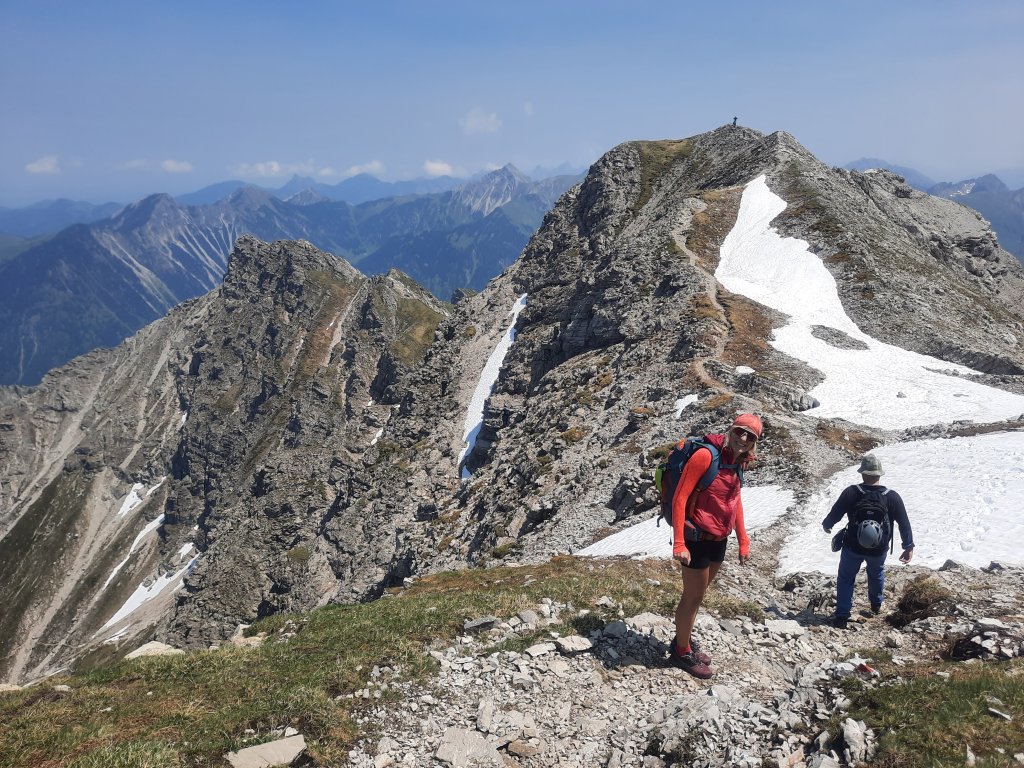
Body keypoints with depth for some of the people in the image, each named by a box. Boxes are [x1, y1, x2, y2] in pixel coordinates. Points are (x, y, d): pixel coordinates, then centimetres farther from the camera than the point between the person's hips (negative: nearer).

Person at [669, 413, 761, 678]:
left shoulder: (737, 462, 4)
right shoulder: (706, 455, -21)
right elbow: (680, 498, -22)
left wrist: (743, 541, 15)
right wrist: (679, 544, -24)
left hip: (719, 539, 8)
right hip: (698, 539, -8)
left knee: (699, 593, 21)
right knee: (693, 597, 5)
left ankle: (685, 640, 39)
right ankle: (681, 652, 23)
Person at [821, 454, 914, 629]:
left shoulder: (851, 492, -18)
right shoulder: (892, 497, -13)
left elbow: (835, 513, -8)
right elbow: (904, 524, -7)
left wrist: (826, 525, 13)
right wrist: (909, 547, 5)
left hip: (853, 547, -2)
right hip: (879, 549, 2)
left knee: (846, 578, 15)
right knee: (876, 574, 31)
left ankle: (842, 616, 10)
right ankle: (877, 604, 51)